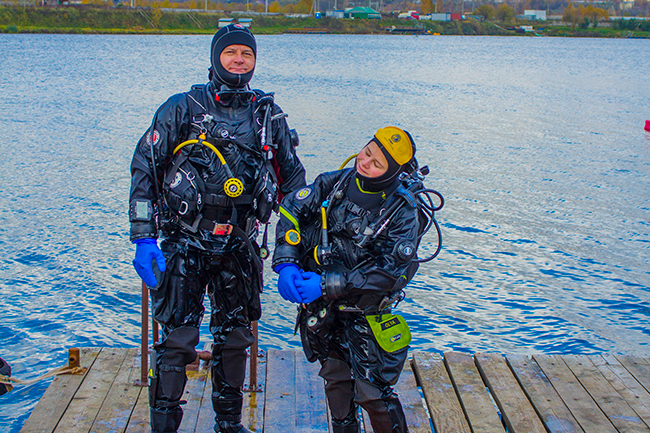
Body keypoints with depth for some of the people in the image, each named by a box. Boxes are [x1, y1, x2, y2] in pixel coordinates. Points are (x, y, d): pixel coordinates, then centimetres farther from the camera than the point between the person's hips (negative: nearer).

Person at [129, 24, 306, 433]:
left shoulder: (269, 116, 7)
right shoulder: (183, 108, -2)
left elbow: (294, 179, 13)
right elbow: (143, 169, -2)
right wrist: (143, 238, -10)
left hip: (239, 246, 3)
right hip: (185, 242, -3)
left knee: (235, 337, 11)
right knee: (179, 338, -6)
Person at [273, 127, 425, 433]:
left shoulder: (403, 211, -18)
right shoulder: (336, 183, -8)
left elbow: (390, 272, -20)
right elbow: (291, 210, 0)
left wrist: (328, 285, -23)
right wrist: (285, 264, -13)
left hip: (363, 313, -4)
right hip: (320, 308, 4)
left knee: (372, 396, -2)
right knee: (336, 380, 16)